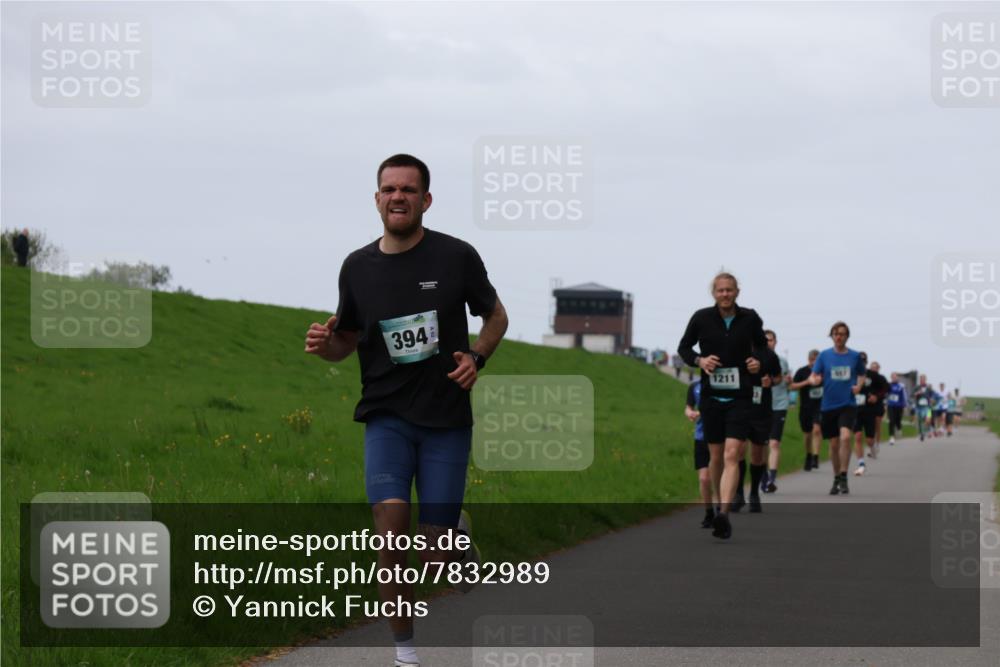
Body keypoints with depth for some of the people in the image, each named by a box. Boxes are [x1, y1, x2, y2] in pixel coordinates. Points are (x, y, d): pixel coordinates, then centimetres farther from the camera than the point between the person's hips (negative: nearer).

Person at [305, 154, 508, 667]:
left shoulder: (457, 257, -4)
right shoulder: (357, 267, 2)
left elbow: (496, 316, 10)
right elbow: (348, 341, 15)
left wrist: (477, 357, -9)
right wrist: (325, 345, -8)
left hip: (447, 420, -1)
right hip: (387, 417, 1)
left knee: (433, 557, -5)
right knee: (391, 527, -21)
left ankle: (457, 533, 34)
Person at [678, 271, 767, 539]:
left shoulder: (750, 318, 1)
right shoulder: (702, 318, 0)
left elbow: (762, 346, 17)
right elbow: (683, 347, 11)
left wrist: (759, 362, -4)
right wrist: (699, 360, -9)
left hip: (740, 398, -2)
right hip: (711, 396, 2)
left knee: (732, 456, -15)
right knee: (716, 456, 10)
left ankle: (723, 515, -26)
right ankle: (721, 504, 32)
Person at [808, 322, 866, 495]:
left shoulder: (855, 356, 4)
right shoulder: (824, 355, 3)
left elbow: (861, 375, 18)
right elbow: (813, 377, 2)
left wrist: (859, 386, -3)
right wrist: (814, 380, -21)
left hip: (848, 404, -1)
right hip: (829, 405, 1)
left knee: (845, 437, -22)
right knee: (834, 443, 8)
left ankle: (843, 477, -14)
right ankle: (836, 479, 24)